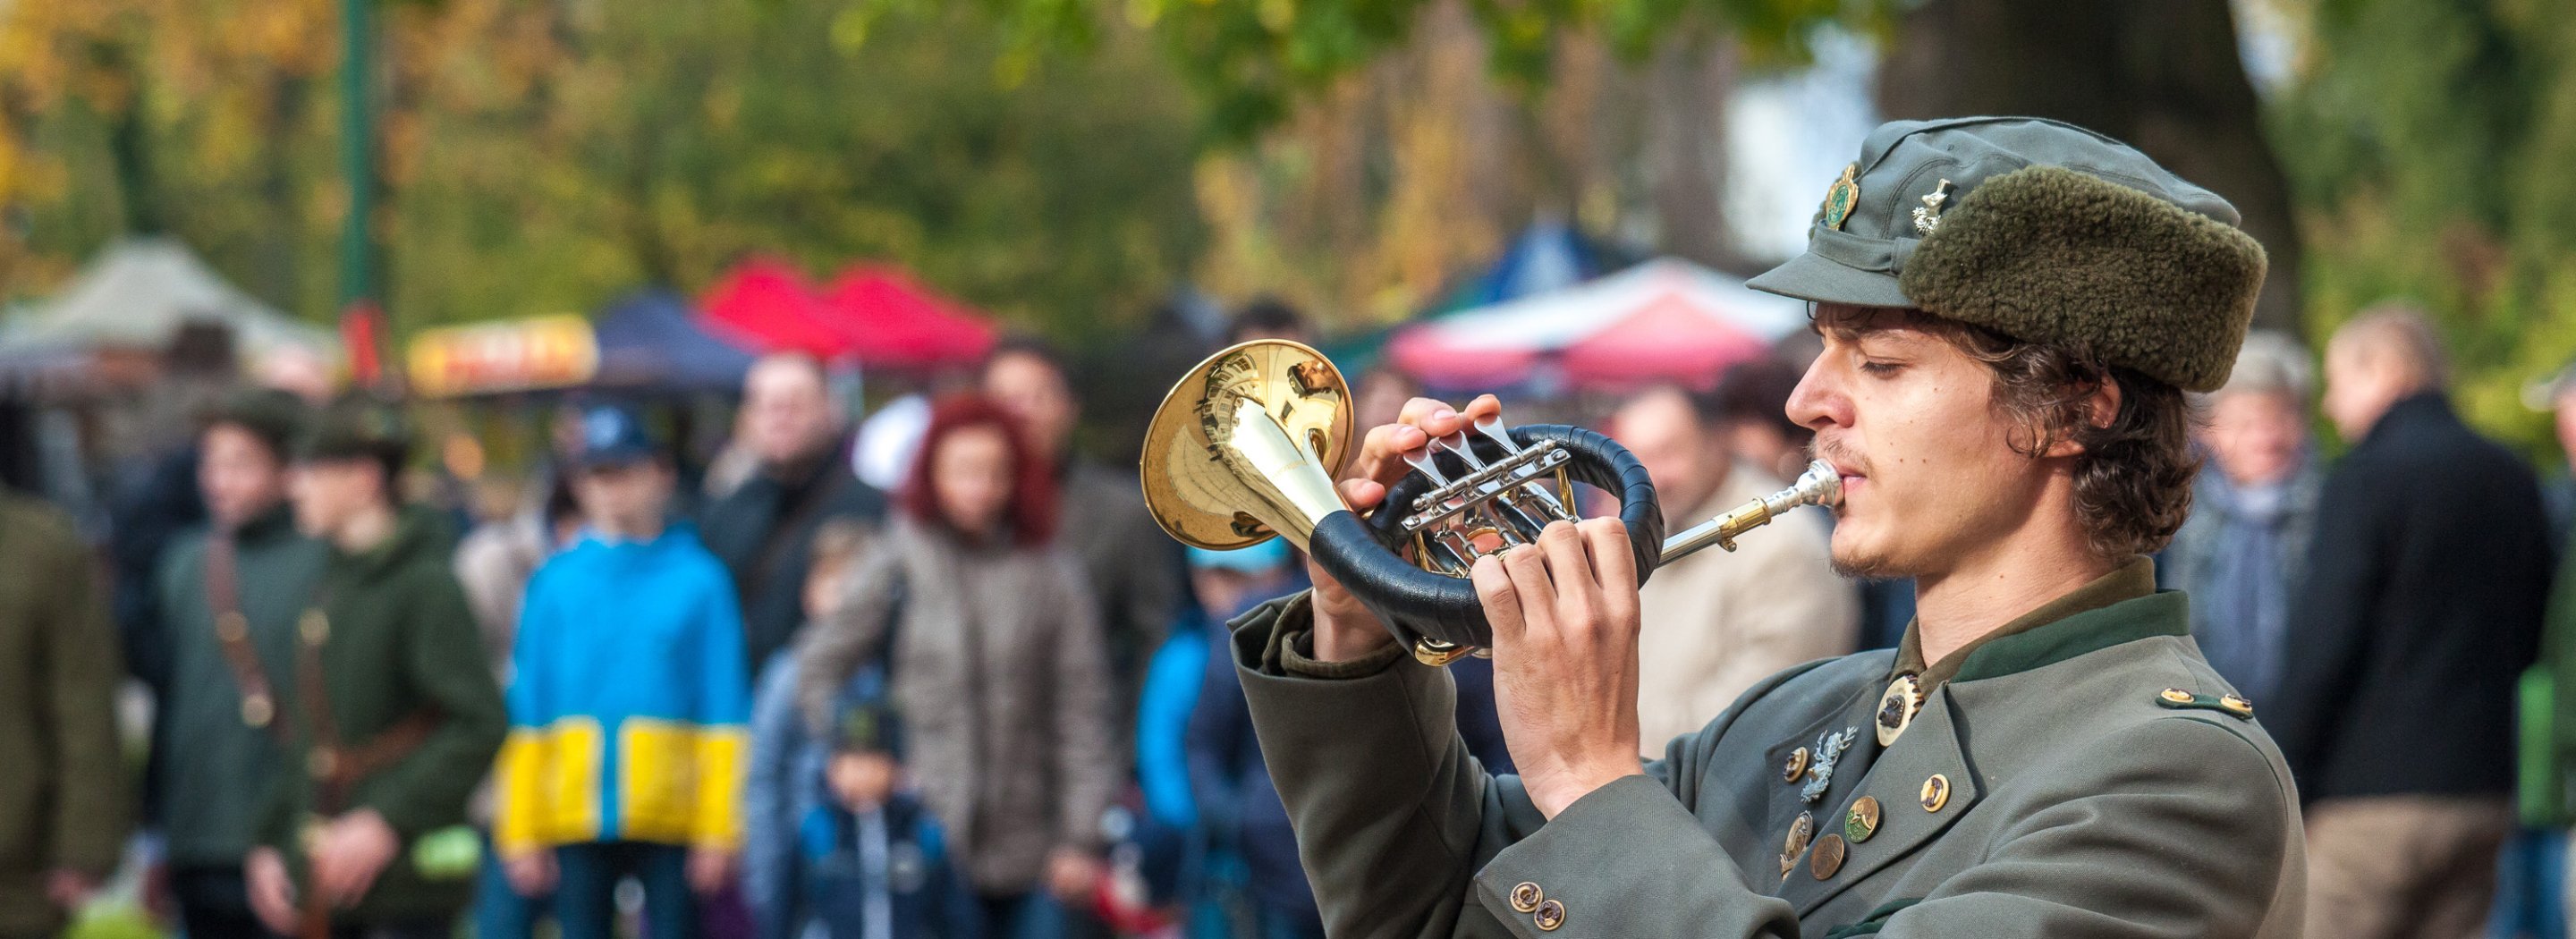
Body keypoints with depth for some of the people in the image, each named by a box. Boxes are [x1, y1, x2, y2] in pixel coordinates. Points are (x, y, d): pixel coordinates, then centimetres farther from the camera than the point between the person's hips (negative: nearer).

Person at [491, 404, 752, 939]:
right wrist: (521, 832, 0)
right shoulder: (556, 584, 5)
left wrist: (719, 830, -7)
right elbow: (526, 715, 6)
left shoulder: (699, 580, 0)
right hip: (578, 817, 2)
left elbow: (725, 715, -1)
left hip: (673, 819, -2)